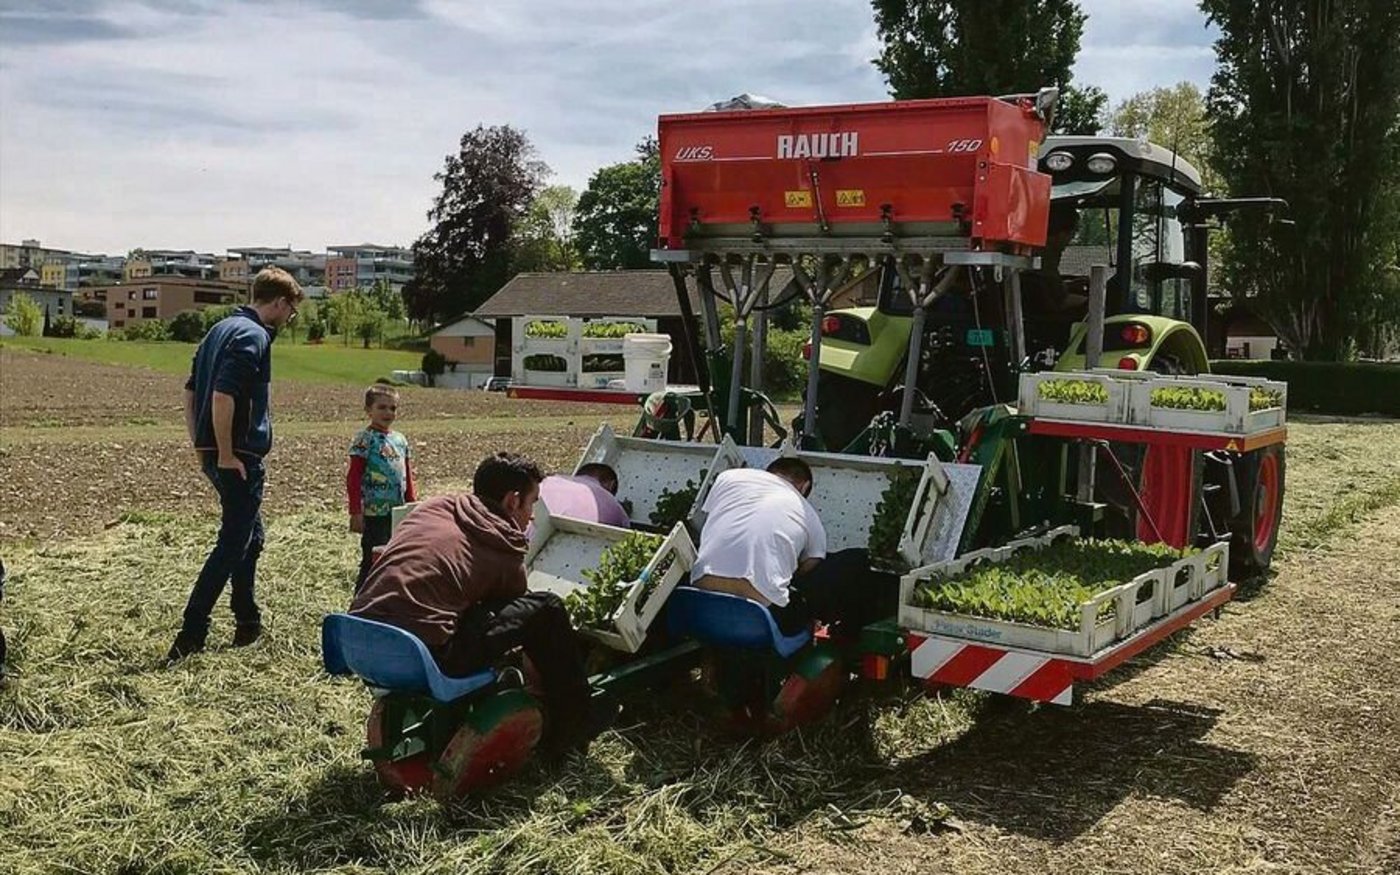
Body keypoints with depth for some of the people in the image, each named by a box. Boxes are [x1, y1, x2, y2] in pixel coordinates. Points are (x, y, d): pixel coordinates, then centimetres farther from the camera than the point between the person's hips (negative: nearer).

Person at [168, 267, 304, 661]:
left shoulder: (222, 329, 15)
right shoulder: (253, 336, -15)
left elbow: (190, 392, 18)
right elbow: (222, 397, -25)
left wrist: (200, 446, 19)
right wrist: (226, 454, -20)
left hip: (214, 452, 10)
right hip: (239, 456, -10)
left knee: (250, 535, 20)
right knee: (233, 544, -4)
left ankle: (248, 623, 28)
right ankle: (190, 634, -3)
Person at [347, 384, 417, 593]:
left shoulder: (400, 440, 12)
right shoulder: (364, 439, -7)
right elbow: (353, 478, -10)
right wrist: (356, 512, -14)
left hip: (399, 512, 6)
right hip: (375, 512, -6)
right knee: (372, 560, -2)